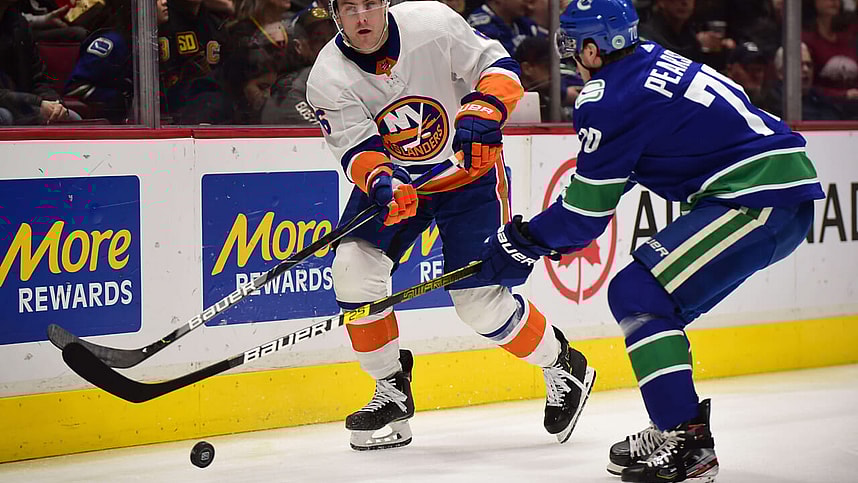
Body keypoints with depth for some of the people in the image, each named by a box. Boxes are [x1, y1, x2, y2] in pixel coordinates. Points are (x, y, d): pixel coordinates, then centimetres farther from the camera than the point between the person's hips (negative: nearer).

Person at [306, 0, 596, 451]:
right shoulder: (328, 79, -16)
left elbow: (499, 67, -14)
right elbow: (357, 149, -22)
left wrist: (481, 111, -33)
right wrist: (381, 182, -43)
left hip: (470, 170, -3)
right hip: (394, 179, 3)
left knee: (480, 299, -10)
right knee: (354, 269, -16)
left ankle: (564, 368, 16)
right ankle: (392, 392, 3)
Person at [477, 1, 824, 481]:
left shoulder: (611, 100, -11)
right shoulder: (650, 60, 16)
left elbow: (589, 208, -4)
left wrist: (522, 242, 9)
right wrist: (552, 233, 28)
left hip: (759, 198, -10)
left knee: (639, 296, -10)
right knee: (642, 298, 14)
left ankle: (687, 444, -13)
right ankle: (676, 428, 18)